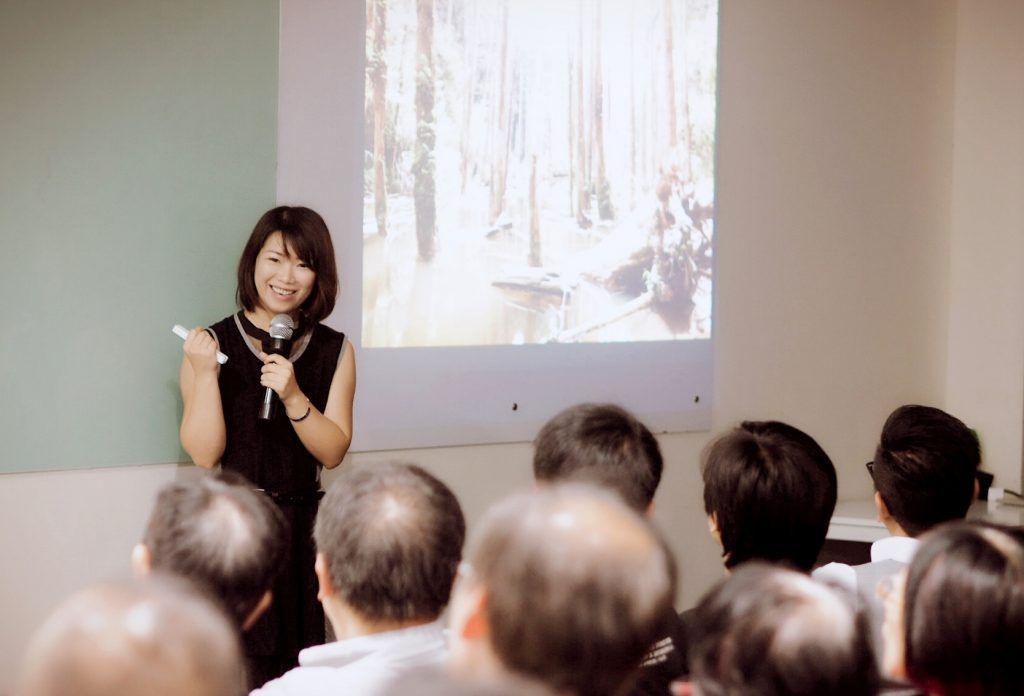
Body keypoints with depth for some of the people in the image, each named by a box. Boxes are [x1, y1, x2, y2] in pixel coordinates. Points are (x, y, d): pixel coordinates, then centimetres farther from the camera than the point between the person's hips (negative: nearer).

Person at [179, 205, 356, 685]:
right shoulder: (212, 343, -1)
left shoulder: (335, 351, 5)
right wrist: (204, 373, -18)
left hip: (303, 526, 2)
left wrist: (293, 397, -17)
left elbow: (333, 452, -2)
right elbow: (204, 454, -7)